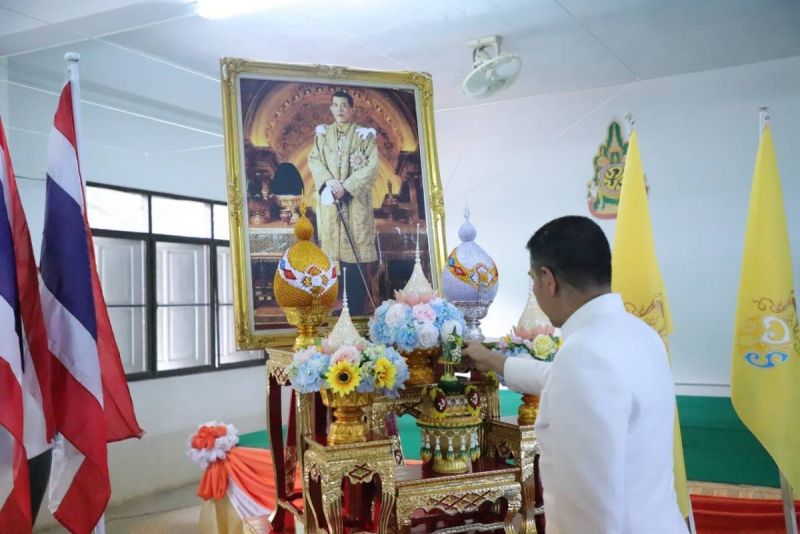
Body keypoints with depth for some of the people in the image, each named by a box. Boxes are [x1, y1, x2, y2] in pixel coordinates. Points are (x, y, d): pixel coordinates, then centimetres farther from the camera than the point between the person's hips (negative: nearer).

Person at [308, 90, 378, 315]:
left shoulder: (365, 135, 3)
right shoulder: (322, 133, 13)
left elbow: (372, 166, -5)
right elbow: (314, 160, 5)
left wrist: (346, 185, -14)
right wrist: (329, 181, -13)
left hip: (356, 200, -2)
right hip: (329, 199, 3)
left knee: (355, 249, -6)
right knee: (331, 244, 1)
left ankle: (355, 310, -1)